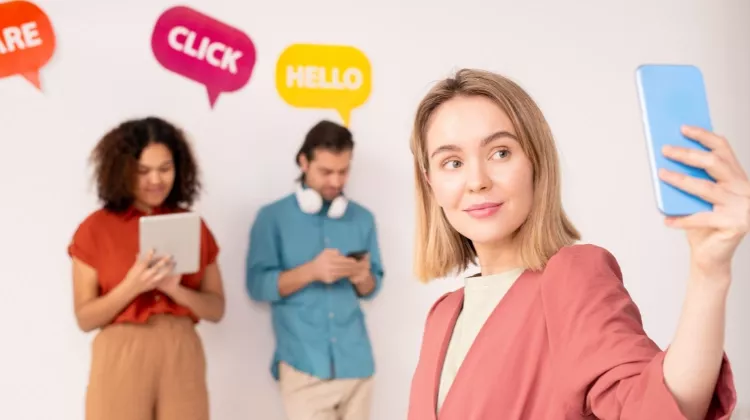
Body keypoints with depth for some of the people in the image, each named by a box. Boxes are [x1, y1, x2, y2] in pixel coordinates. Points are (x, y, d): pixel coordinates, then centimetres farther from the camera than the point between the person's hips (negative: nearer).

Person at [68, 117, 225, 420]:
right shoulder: (95, 229, 0)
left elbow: (216, 308, 7)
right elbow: (85, 318, -1)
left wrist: (176, 290, -11)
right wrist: (132, 286, -17)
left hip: (182, 360, 2)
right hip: (122, 360, -2)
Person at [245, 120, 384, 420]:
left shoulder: (362, 218, 10)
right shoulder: (273, 217, 0)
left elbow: (372, 288, 13)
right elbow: (257, 285, -6)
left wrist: (363, 278, -10)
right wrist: (311, 271, -19)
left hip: (355, 360, 4)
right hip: (303, 363, -3)